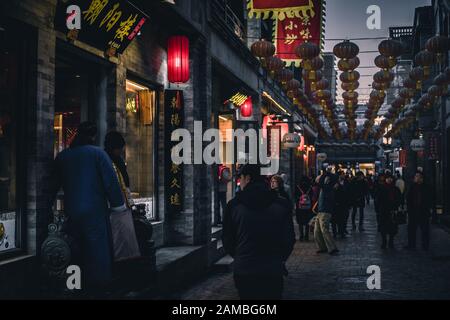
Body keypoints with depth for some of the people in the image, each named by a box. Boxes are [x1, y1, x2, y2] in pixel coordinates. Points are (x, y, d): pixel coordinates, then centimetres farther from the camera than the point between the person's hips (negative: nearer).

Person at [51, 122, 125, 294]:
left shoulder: (62, 156, 6)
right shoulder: (97, 153, -9)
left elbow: (55, 183, 14)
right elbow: (111, 181, -12)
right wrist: (117, 204, -3)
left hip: (71, 211, 5)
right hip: (95, 210, -5)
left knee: (77, 248, 15)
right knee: (98, 248, 3)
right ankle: (98, 285, 6)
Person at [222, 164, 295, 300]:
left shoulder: (234, 205, -3)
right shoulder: (281, 204, -1)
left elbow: (227, 239, 3)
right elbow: (290, 239, 2)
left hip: (243, 270, 0)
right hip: (273, 271, 0)